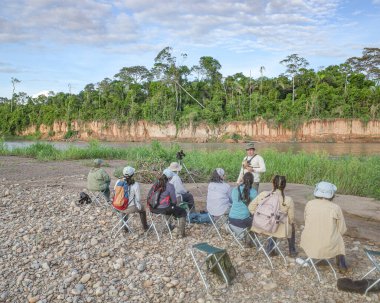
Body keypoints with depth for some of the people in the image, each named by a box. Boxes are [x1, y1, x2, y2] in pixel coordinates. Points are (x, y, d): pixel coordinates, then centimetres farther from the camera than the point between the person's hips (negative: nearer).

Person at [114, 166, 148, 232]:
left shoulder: (118, 182, -9)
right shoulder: (135, 185, -20)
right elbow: (138, 199, -13)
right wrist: (139, 206, 9)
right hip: (130, 208, -3)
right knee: (142, 207, 30)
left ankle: (124, 226, 47)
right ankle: (145, 227, 46)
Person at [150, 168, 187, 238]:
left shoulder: (156, 184, 3)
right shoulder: (170, 186, -15)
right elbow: (174, 200, -9)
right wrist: (174, 203, 16)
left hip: (154, 209, 7)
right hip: (164, 209, -7)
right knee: (183, 212, 12)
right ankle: (181, 233, 9)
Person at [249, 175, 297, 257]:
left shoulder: (263, 195, -10)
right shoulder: (288, 200, -16)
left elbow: (251, 208, -1)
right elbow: (291, 219, -6)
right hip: (279, 230, -3)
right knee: (292, 227, 30)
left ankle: (269, 249, 39)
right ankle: (292, 252, 44)